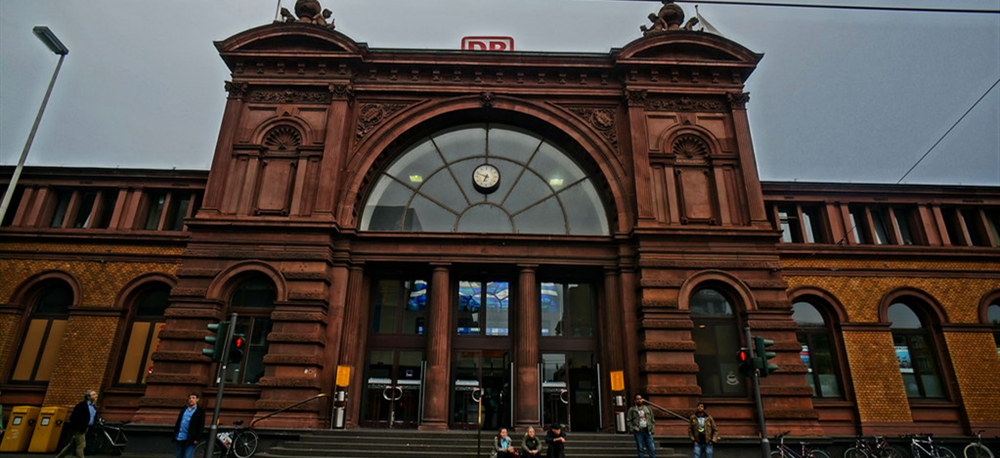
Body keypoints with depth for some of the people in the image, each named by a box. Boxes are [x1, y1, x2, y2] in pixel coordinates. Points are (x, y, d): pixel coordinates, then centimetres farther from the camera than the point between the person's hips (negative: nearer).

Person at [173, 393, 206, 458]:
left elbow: (201, 426, -5)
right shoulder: (184, 409, 14)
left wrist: (197, 439, -11)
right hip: (180, 437, 5)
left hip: (190, 439, -5)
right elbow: (178, 421, 18)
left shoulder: (200, 411, -2)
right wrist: (175, 434, 10)